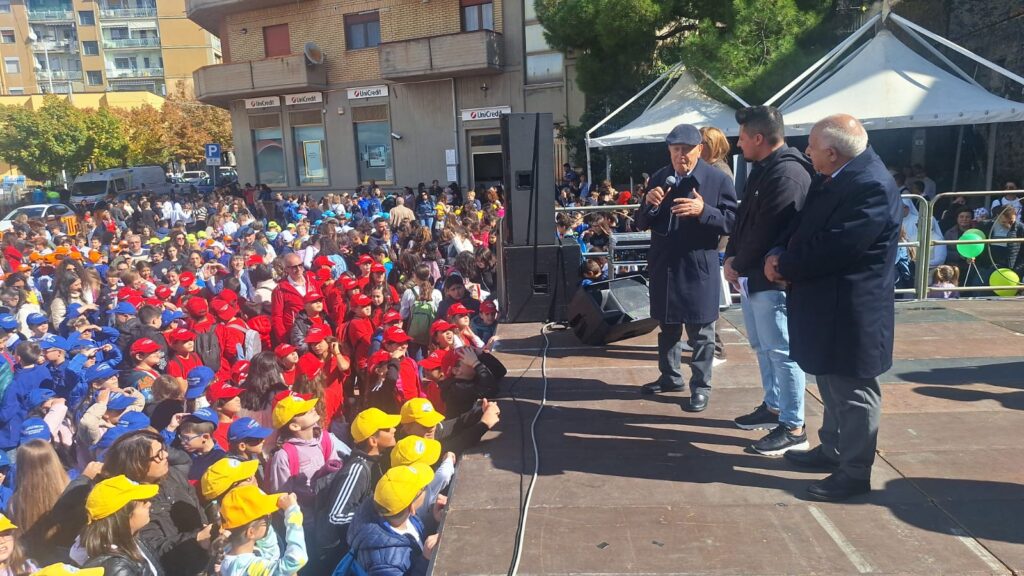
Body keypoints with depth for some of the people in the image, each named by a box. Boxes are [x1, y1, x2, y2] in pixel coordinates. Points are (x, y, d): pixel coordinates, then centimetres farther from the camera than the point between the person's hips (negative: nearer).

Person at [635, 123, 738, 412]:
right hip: (664, 267, 5)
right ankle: (669, 376, 36)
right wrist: (650, 204, -14)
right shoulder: (658, 178, 7)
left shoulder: (718, 179, -7)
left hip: (699, 269, -5)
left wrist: (703, 211, -26)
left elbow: (733, 221, -11)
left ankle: (701, 386, 20)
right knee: (667, 327, 19)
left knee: (700, 332, 6)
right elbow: (642, 223, 7)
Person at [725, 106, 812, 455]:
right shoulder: (763, 169, 14)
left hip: (773, 280, -10)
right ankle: (773, 407, 34)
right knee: (763, 347, 20)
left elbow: (766, 231, -22)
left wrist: (738, 265, -10)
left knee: (781, 352, -3)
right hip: (752, 275, 11)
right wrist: (731, 258, 5)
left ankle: (793, 428, 8)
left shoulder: (787, 173, -19)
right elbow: (744, 219, 16)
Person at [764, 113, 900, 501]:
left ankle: (855, 472, 18)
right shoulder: (834, 178, 8)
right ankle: (833, 449, 38)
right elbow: (806, 228, 12)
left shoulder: (872, 186, -23)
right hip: (828, 304, 10)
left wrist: (783, 266, -14)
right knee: (833, 384, 22)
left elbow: (833, 248, -27)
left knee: (853, 391, 4)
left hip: (852, 310, -10)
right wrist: (781, 256, -7)